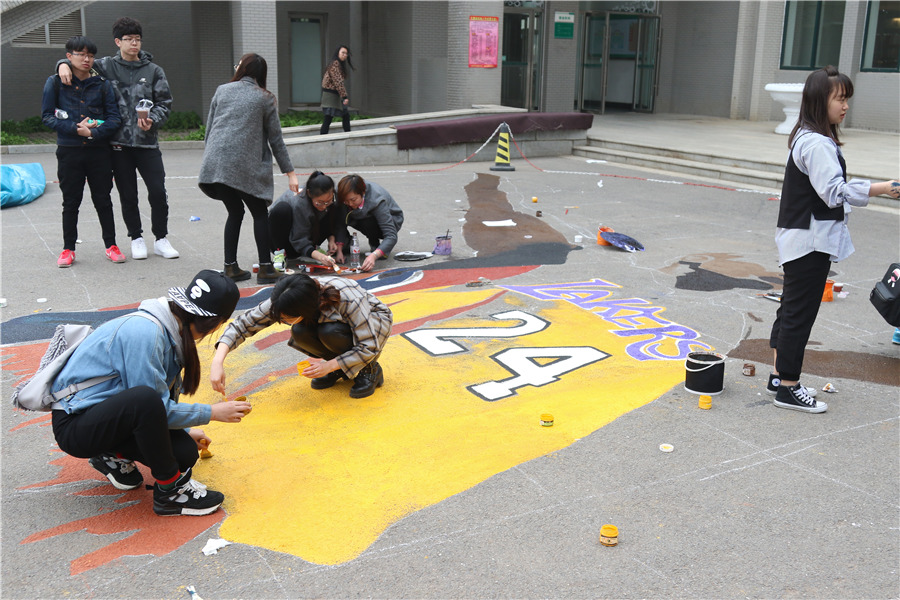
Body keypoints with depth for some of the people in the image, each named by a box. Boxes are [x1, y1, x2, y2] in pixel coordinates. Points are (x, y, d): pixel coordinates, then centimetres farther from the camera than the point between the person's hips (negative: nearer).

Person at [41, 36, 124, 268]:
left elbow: (114, 118, 0)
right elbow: (47, 116, -3)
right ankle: (68, 249, 18)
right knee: (71, 202, 7)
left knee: (103, 200, 7)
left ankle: (111, 245, 18)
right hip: (69, 151, -1)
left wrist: (93, 132, -16)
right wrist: (76, 129, -15)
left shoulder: (103, 84, 3)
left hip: (99, 151, 1)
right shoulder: (55, 83, 1)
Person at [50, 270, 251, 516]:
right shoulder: (144, 334, -26)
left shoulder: (170, 330, 4)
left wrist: (186, 431, 31)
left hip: (111, 416, 9)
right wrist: (212, 413, -13)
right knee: (145, 399, -37)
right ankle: (169, 491, -18)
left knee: (185, 453, -9)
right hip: (75, 425, -9)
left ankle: (113, 455, 15)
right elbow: (156, 407, -22)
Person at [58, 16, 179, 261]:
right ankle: (136, 238, 21)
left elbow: (165, 103, 5)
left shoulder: (154, 71, 6)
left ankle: (161, 240, 11)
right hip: (118, 142, 0)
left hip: (147, 142, 0)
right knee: (127, 195, 6)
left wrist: (152, 120, -13)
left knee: (158, 192, -4)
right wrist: (63, 64, -8)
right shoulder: (107, 66, 6)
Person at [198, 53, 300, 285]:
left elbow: (209, 128, 15)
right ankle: (265, 268, 2)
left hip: (215, 163, 4)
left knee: (235, 212, 14)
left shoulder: (222, 90, 15)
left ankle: (230, 267, 11)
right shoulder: (265, 98, 7)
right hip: (244, 165, -3)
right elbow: (275, 138, 5)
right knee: (260, 213, 7)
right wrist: (290, 172, 8)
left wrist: (209, 158, 24)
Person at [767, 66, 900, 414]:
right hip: (810, 241, -11)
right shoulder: (817, 144, -19)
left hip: (801, 238, 11)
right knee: (800, 312, -4)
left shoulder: (807, 138, 13)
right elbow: (834, 191, -26)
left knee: (791, 309, 16)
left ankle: (780, 376, 27)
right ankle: (788, 388, 3)